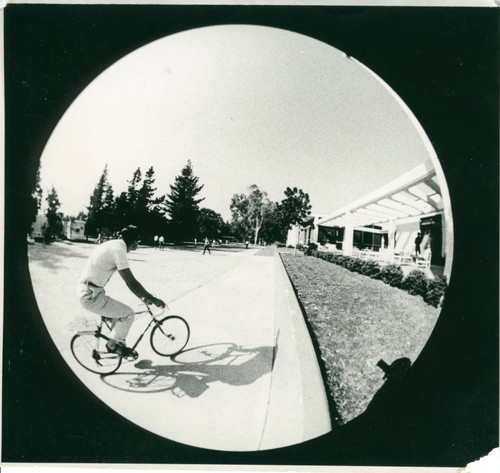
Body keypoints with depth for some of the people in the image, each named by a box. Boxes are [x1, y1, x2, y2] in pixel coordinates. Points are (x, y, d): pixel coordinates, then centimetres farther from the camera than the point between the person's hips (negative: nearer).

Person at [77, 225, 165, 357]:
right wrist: (153, 299, -14)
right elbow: (131, 282, -22)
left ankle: (119, 344, 29)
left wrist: (143, 297, 17)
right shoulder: (119, 249, -20)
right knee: (128, 314, -5)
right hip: (91, 296, -10)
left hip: (87, 291, 10)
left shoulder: (114, 245, 11)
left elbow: (128, 280, 16)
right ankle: (113, 344, 12)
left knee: (120, 311, 20)